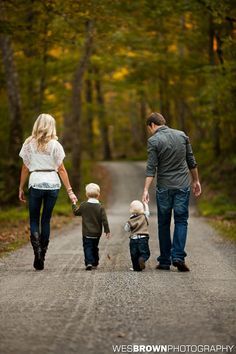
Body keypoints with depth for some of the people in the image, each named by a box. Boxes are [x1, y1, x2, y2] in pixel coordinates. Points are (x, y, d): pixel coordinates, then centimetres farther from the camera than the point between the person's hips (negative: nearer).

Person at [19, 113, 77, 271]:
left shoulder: (29, 144, 1)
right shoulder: (55, 145, -1)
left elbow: (25, 168, 4)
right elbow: (61, 170, -2)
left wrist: (21, 188, 12)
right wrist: (70, 190, 1)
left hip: (35, 183, -1)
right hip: (52, 183, 1)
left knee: (34, 220, 7)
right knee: (46, 220, 11)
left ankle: (37, 252, -16)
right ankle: (42, 257, 11)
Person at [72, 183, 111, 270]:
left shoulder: (83, 205, -6)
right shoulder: (100, 207, -6)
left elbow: (76, 212, 10)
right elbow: (104, 220, -7)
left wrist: (74, 204, 27)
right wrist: (107, 231, 0)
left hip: (87, 233, -2)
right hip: (97, 233, 2)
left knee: (87, 247, -2)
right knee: (95, 248, 17)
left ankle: (89, 263, -20)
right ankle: (95, 264, 22)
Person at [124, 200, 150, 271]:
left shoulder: (130, 220, -1)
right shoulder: (144, 217, 1)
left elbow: (126, 229, 8)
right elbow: (147, 211, 21)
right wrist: (145, 204, 35)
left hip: (133, 239, 1)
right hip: (143, 238, -1)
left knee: (134, 255, 10)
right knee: (145, 253, 2)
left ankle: (136, 267, 6)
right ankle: (142, 259, -28)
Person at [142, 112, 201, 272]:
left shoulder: (154, 140, -6)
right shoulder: (182, 135, 5)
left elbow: (151, 168, -13)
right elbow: (191, 161, 9)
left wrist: (146, 190, -14)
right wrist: (196, 181, 18)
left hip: (164, 188, -2)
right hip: (183, 186, 2)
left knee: (164, 224, 9)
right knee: (181, 221, 5)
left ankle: (165, 261, 11)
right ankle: (178, 257, -9)